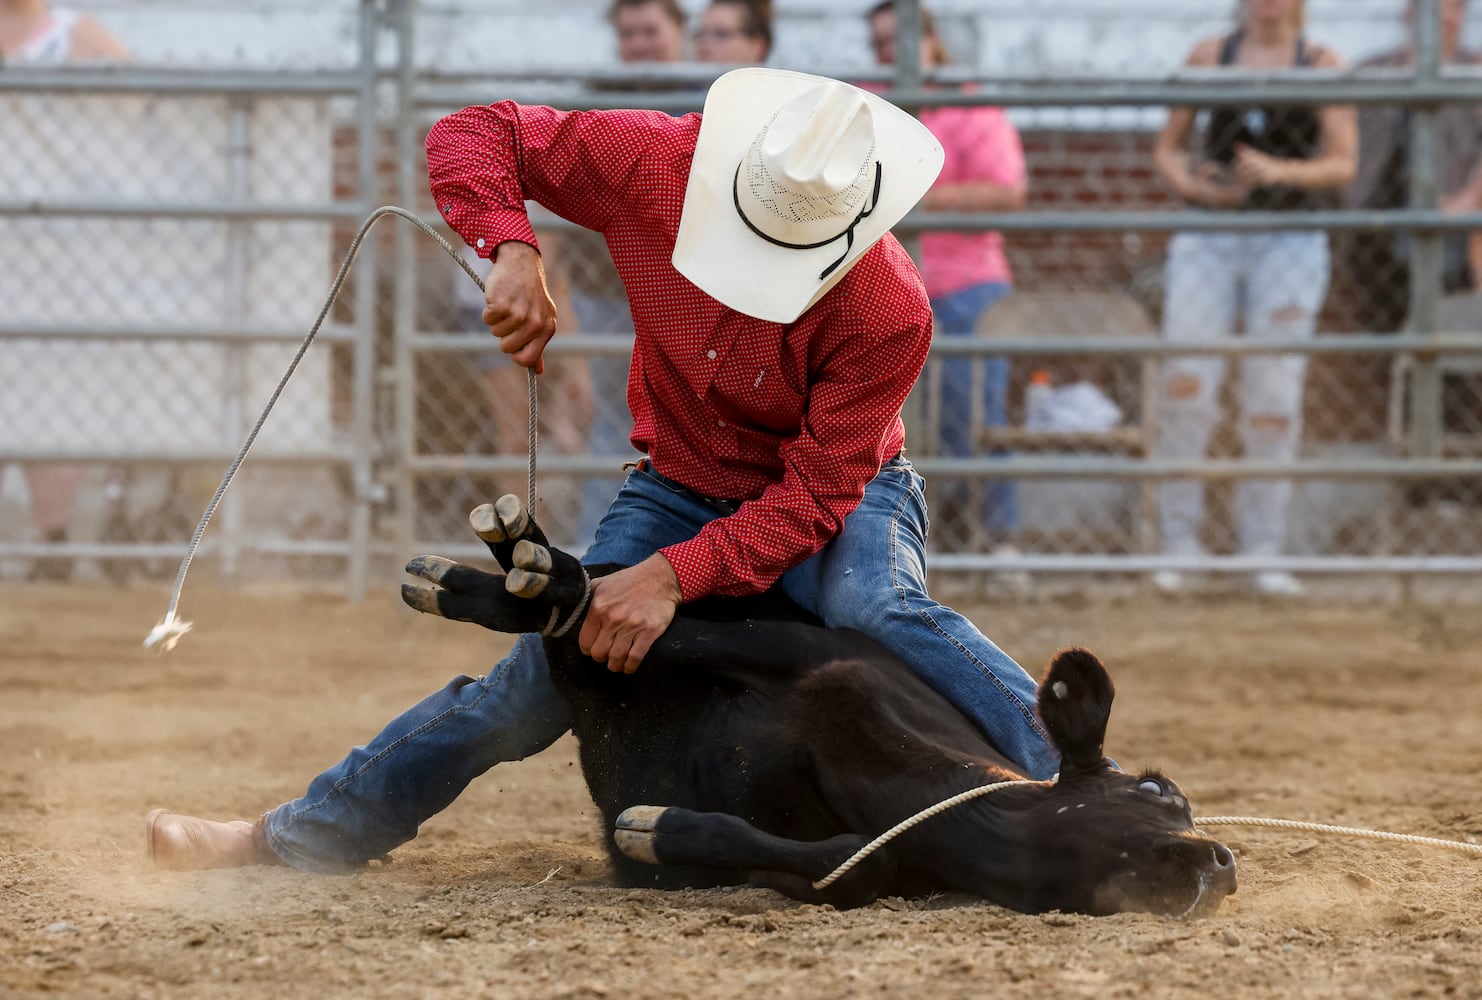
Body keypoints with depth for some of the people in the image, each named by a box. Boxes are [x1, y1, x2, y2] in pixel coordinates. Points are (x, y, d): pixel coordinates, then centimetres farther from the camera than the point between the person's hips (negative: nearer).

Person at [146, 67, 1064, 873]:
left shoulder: (891, 314, -33)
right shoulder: (652, 165, -24)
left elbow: (815, 494, -30)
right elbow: (473, 134, -13)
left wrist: (675, 575, -40)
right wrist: (513, 250, -31)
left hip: (840, 498, -3)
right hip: (679, 486, 3)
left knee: (873, 608, -37)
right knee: (546, 679, -6)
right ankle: (298, 836, 3)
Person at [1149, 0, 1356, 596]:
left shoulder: (1321, 64, 3)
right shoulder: (1210, 55, 8)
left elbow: (1342, 165, -4)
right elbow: (1167, 148, 12)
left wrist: (1280, 171, -22)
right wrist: (1188, 184, -10)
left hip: (1290, 240, -1)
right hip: (1209, 238, 1)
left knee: (1273, 398, -4)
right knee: (1186, 385, -10)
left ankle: (1263, 553, 4)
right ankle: (1179, 542, -3)